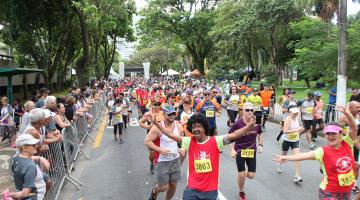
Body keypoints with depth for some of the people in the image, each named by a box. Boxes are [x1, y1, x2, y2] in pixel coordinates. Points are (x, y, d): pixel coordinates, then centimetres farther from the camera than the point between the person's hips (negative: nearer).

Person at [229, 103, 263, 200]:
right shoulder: (237, 123, -16)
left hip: (252, 151, 3)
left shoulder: (257, 122, -6)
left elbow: (260, 134, 13)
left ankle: (245, 174, 40)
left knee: (251, 175, 1)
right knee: (241, 174, 1)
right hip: (240, 151, -3)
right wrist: (232, 150, -15)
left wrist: (261, 145, 1)